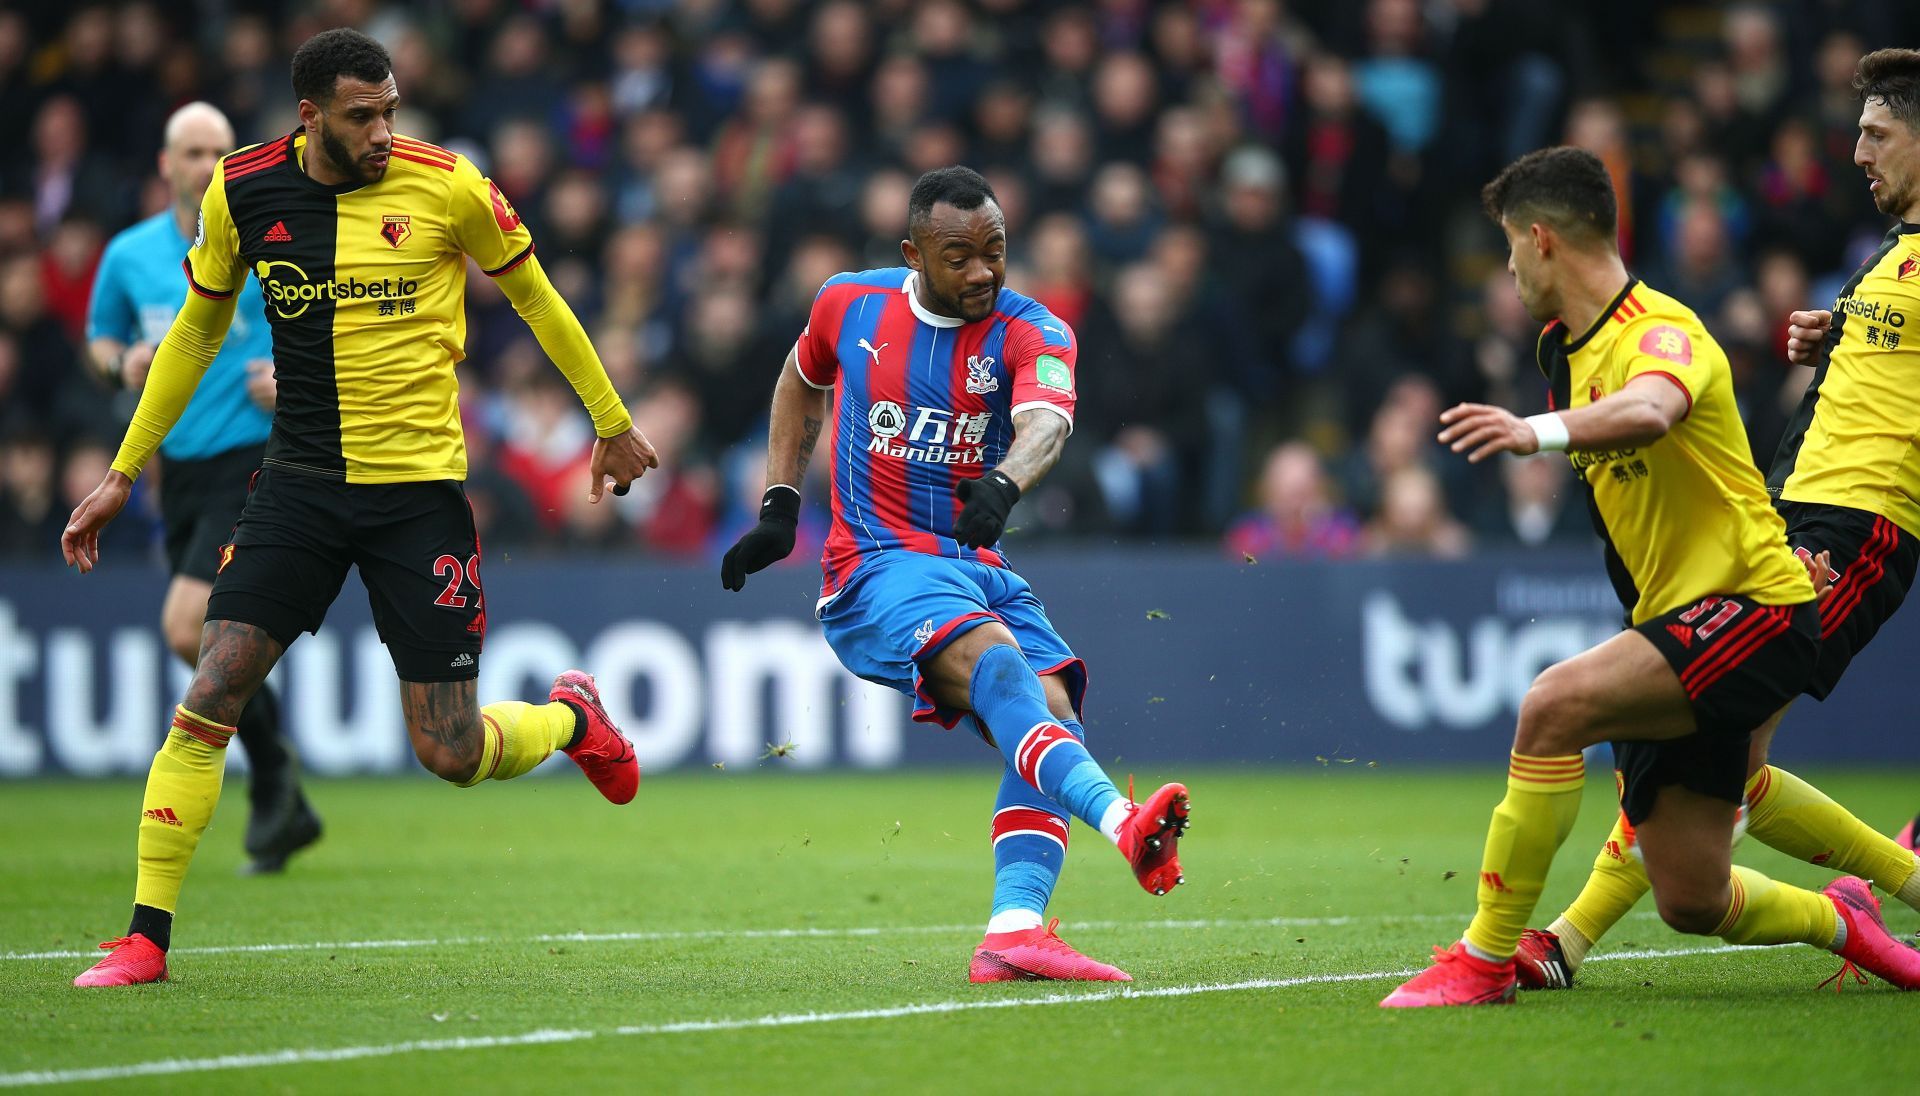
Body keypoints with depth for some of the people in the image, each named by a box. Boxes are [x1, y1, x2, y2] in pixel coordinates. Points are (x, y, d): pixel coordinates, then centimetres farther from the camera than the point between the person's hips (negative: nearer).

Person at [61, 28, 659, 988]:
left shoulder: (446, 187, -8)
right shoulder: (241, 190, -1)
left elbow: (534, 298, 8)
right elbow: (197, 329, 14)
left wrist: (611, 421, 15)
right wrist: (124, 473, 14)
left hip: (420, 492, -2)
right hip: (299, 482, 2)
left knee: (451, 753, -2)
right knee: (208, 700, -10)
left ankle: (570, 717, 32)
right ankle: (146, 937, -1)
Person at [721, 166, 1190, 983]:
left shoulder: (1032, 334, -3)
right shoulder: (849, 304, 3)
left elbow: (1045, 421, -26)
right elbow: (803, 381, 26)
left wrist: (1004, 483, -49)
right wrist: (777, 506, 19)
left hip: (979, 568, 3)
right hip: (875, 569, -3)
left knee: (1052, 711, -21)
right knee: (996, 663, -31)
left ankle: (1014, 929, -30)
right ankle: (1120, 822, -53)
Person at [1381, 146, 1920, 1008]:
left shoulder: (1660, 331, -16)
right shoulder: (1565, 349, 13)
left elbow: (1648, 413, -40)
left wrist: (1543, 431, -56)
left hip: (1753, 611, -9)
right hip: (1673, 623, 9)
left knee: (1554, 705, -29)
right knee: (1692, 903, 7)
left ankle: (1485, 961, -21)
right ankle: (1839, 921, 37)